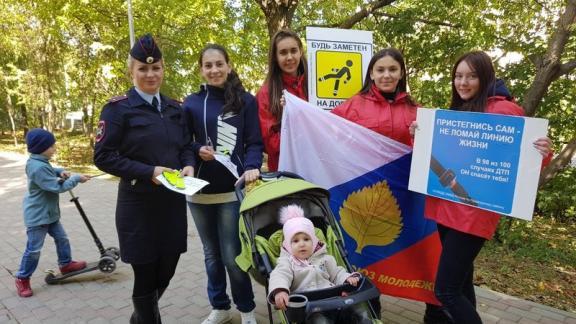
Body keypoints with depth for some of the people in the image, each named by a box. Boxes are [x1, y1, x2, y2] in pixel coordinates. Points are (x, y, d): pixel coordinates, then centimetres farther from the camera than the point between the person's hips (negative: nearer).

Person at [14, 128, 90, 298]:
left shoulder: (40, 162, 2)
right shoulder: (38, 167, -29)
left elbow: (49, 171, 22)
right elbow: (57, 187, -27)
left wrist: (60, 171, 0)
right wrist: (76, 179, -19)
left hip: (49, 213, 10)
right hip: (37, 215, -10)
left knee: (62, 238, 20)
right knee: (34, 249, 1)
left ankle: (66, 264, 36)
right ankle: (22, 278, 16)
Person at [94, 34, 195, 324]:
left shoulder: (174, 108, 10)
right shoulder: (118, 108, -7)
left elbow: (186, 147, 15)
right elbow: (103, 156, -11)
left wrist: (189, 166, -7)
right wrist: (148, 172, -20)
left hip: (173, 202, 6)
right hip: (138, 205, -5)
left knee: (165, 273, 16)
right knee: (145, 276, 5)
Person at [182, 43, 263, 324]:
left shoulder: (245, 101, 1)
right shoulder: (191, 103, 5)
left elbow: (255, 142, -1)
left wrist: (252, 167, -20)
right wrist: (198, 150, -12)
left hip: (233, 190, -3)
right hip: (200, 191, 3)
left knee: (232, 255, 0)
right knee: (211, 254, 15)